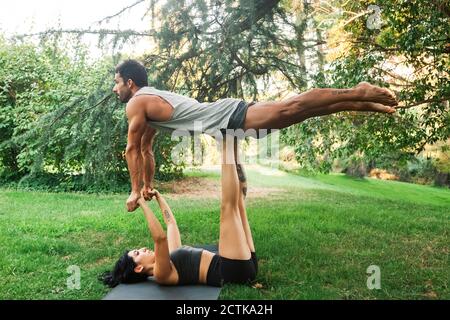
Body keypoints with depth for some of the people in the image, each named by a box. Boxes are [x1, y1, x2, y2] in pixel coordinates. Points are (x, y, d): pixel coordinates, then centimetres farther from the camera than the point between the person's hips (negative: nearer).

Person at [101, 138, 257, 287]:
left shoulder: (171, 259, 18)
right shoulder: (161, 274, -9)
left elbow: (171, 222, 27)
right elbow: (160, 238, -28)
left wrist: (159, 197, 24)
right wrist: (143, 205, -22)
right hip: (235, 269, -8)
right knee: (228, 207, -17)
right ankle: (228, 145, -7)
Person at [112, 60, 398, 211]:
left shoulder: (136, 104, 0)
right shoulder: (152, 100, 29)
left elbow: (132, 149, -1)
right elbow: (146, 148, 34)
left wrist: (135, 190, 8)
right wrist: (148, 185, 37)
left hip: (226, 117, -8)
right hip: (226, 117, 8)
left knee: (289, 109, -19)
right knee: (290, 110, 2)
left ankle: (359, 93, -18)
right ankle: (364, 103, 4)